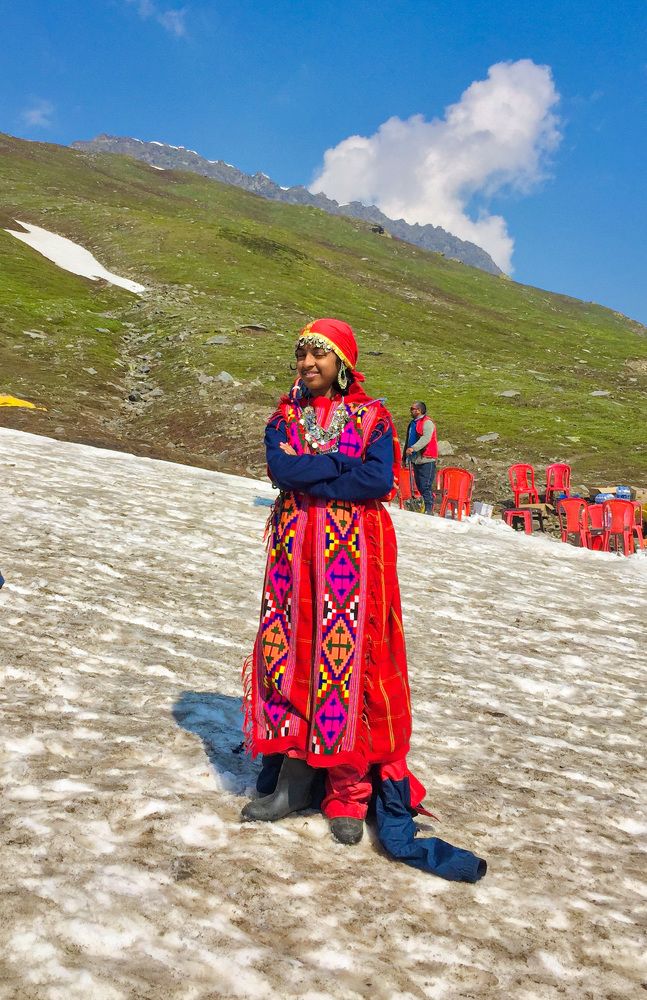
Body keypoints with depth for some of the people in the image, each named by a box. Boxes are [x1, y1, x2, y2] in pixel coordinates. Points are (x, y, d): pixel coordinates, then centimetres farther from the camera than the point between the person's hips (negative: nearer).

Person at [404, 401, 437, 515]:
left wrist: (413, 448, -35)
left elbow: (426, 438, -25)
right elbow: (409, 441, 27)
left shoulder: (427, 423, -10)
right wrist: (405, 457, 25)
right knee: (419, 486, 12)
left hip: (426, 460, -9)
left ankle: (429, 509, -11)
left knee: (426, 487, -12)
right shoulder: (413, 423, 20)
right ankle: (422, 507, 19)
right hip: (416, 460, 9)